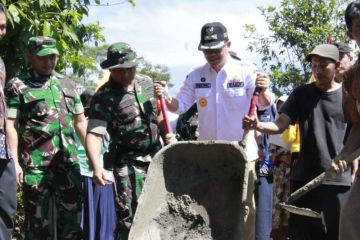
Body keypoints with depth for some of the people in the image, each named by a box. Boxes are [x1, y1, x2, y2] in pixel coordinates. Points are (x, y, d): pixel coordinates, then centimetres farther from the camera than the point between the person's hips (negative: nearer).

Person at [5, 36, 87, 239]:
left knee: (72, 215, 8)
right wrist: (14, 162, -13)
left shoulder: (67, 84, 15)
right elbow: (11, 126, -5)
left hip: (69, 162, 5)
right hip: (36, 166, -4)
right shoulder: (18, 86, 1)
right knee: (38, 220, 1)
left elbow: (81, 122, 19)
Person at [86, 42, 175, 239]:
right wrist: (96, 167, -38)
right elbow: (94, 134, -24)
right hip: (128, 162, -6)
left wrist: (167, 136, 5)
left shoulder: (147, 83, 6)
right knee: (129, 215, -11)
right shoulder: (104, 97, -15)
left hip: (156, 158, 6)